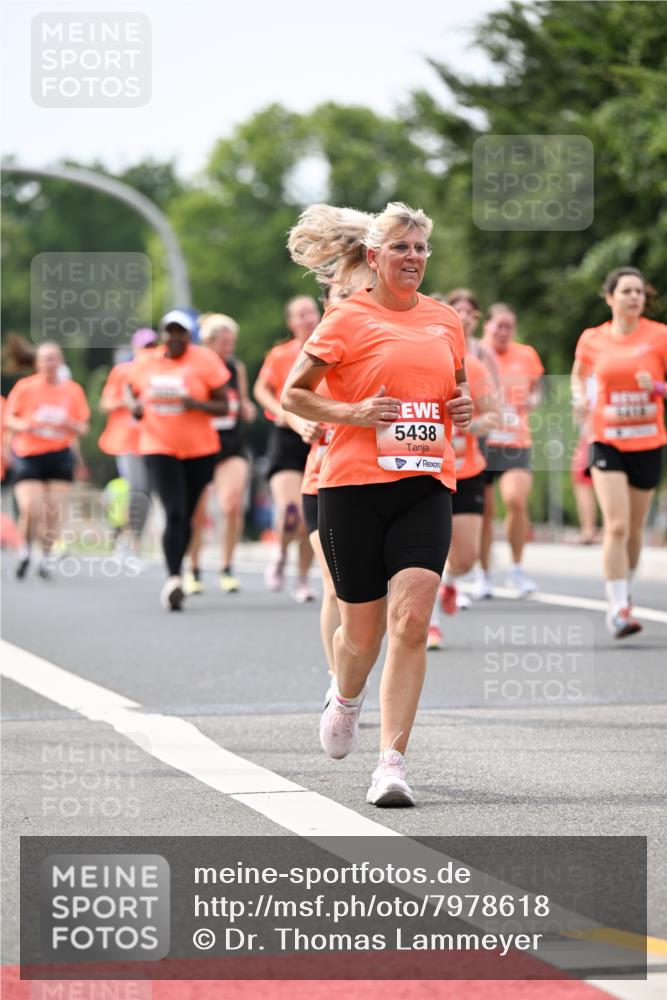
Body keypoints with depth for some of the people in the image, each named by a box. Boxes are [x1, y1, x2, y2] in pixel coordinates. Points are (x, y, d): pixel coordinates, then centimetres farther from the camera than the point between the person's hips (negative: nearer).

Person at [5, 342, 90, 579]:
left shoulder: (73, 390, 5)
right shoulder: (25, 387, 0)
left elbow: (83, 428, 8)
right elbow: (9, 419, 2)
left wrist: (68, 424, -14)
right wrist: (24, 425, -19)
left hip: (60, 456, 2)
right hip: (28, 455, -2)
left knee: (55, 512, -5)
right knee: (30, 509, -15)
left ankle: (45, 559, 12)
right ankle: (25, 552, 11)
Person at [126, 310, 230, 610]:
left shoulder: (204, 360, -4)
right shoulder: (145, 362, 3)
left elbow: (222, 406, -3)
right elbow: (130, 388, 21)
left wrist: (197, 403, -21)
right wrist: (133, 405, -2)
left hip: (200, 450, 0)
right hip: (159, 448, 0)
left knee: (186, 516, 9)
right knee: (175, 513, -17)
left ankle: (174, 579, 26)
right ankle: (174, 578, -22)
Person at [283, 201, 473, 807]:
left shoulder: (446, 320, 13)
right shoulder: (348, 320, 0)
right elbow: (293, 395, 3)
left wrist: (465, 407, 7)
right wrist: (353, 413, -12)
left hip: (427, 484, 2)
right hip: (355, 485, -2)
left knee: (411, 620, -14)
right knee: (364, 628, 6)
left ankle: (391, 763, -13)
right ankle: (347, 699, 41)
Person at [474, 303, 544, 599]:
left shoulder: (527, 355, 8)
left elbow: (535, 390, 21)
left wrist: (531, 401, -2)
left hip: (516, 443, 1)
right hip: (480, 441, -1)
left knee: (516, 501, -18)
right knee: (485, 510, 1)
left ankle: (517, 569, -1)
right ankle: (483, 575, 17)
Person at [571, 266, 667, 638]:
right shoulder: (592, 339, 0)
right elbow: (579, 374, 20)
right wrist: (580, 397, 1)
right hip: (607, 440, -1)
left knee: (635, 528, 11)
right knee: (616, 525, -15)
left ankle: (624, 591, 35)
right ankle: (619, 608, -15)